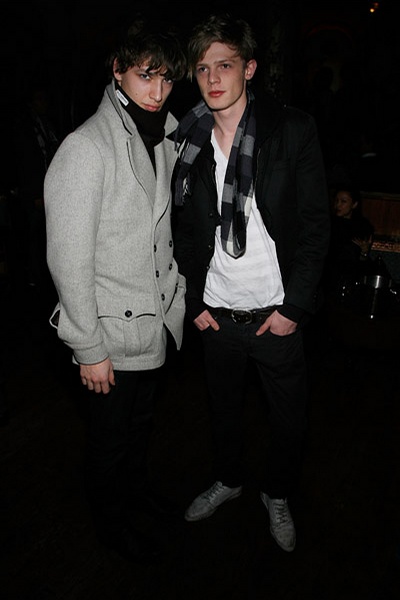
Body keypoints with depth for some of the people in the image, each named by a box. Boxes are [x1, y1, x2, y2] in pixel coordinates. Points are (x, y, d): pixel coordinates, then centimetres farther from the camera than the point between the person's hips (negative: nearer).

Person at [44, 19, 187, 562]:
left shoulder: (164, 138, 4)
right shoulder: (85, 149, -21)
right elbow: (69, 261, -21)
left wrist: (178, 294, 13)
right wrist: (89, 349, -18)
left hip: (157, 317, 7)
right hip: (113, 332, -7)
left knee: (142, 420, 27)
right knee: (112, 433, 15)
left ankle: (136, 485, 54)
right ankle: (112, 522, 42)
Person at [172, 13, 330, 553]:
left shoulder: (294, 129, -8)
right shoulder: (188, 141, 1)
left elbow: (316, 223, -9)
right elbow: (185, 230, 7)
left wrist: (294, 307, -12)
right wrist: (195, 301, 1)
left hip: (277, 311, -2)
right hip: (216, 313, 3)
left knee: (289, 416, 13)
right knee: (224, 405, 21)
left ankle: (277, 496, 42)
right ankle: (228, 479, 48)